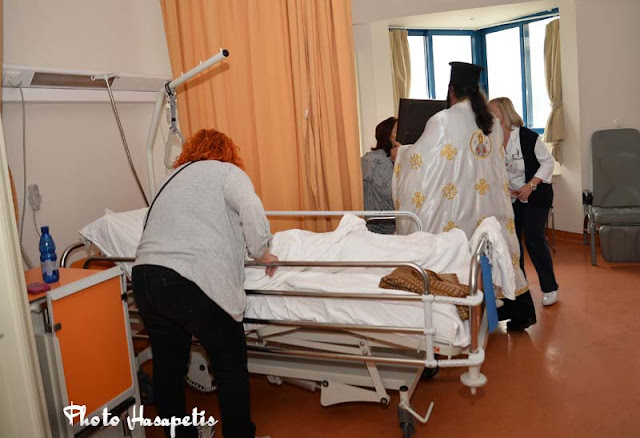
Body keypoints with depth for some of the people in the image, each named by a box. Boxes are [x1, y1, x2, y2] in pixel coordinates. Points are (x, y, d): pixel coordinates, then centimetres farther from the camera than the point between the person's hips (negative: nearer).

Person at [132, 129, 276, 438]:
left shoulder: (173, 176, 27)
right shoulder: (226, 172, 8)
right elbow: (252, 211, -10)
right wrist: (262, 252, 5)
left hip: (145, 276, 7)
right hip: (194, 284, -7)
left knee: (167, 367, 20)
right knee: (231, 368, 10)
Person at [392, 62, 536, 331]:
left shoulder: (443, 121, -11)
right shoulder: (492, 121, 9)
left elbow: (420, 158, -6)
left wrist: (401, 153, 12)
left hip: (457, 204, -6)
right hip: (491, 202, 6)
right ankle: (519, 313, 23)